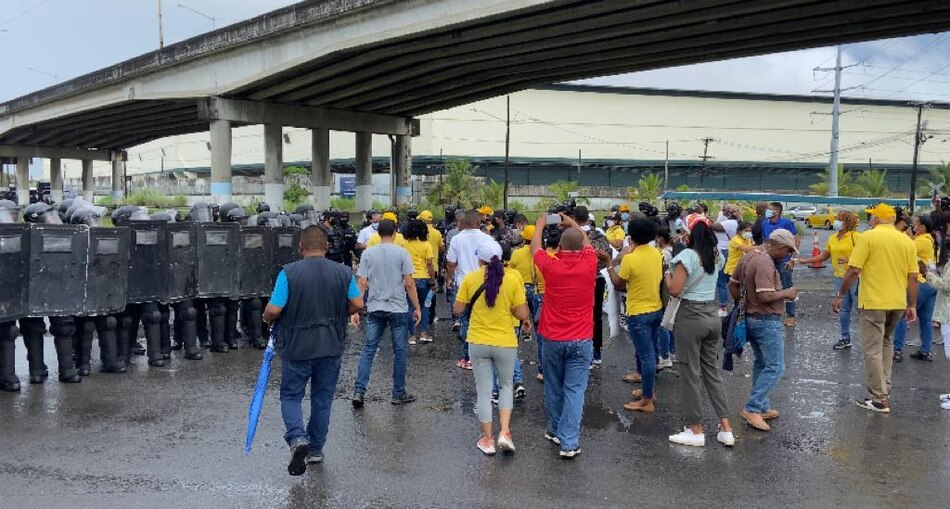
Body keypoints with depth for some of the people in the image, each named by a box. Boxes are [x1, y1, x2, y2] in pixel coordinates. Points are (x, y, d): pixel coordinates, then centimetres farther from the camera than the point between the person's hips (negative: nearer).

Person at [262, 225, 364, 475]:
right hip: (331, 347, 3)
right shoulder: (343, 272, -2)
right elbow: (357, 305, 0)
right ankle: (315, 449, 24)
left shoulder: (289, 272, -12)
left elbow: (274, 310, -16)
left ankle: (298, 439, -12)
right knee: (322, 399, 16)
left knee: (291, 396, 11)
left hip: (297, 347, -3)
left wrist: (267, 317, 6)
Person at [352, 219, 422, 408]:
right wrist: (417, 308, 1)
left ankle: (359, 391, 1)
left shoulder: (368, 253, 1)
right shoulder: (401, 253, -5)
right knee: (400, 351, 7)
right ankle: (399, 394, 14)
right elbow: (409, 284, -7)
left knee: (368, 349, 8)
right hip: (398, 309, -2)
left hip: (375, 308, 2)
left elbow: (362, 283, -1)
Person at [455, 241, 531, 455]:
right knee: (506, 385, 21)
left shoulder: (470, 278, -7)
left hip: (478, 343, 0)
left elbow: (458, 309, 0)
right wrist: (526, 319, 10)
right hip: (505, 342, 0)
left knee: (484, 391, 12)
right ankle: (504, 432, 8)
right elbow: (521, 313, -11)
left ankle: (487, 439, 19)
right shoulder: (513, 277, -11)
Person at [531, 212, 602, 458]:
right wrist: (573, 224, 30)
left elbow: (535, 247, 11)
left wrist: (540, 225, 28)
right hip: (582, 341, 0)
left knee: (554, 388, 16)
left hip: (552, 339, 1)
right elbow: (588, 244, 15)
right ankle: (569, 442, -3)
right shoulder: (589, 264, -9)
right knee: (575, 391, 0)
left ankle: (555, 431, 32)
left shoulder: (551, 266, -11)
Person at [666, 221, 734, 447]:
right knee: (713, 371, 14)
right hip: (713, 315, 7)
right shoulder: (716, 255, 6)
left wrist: (668, 275, 3)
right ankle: (726, 429, 14)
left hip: (691, 317, -7)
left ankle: (696, 431, 10)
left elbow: (675, 290, -16)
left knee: (691, 374, 3)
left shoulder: (688, 255, -14)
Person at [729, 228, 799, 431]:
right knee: (775, 367, -4)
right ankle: (752, 409, -6)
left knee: (762, 363, 19)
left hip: (751, 318, 10)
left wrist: (742, 303, 19)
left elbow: (733, 283, 15)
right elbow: (765, 296, -29)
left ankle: (762, 407, 26)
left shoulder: (749, 256, 9)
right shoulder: (765, 263, -22)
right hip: (766, 321, -10)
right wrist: (786, 293, -13)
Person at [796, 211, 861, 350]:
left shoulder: (856, 236, -10)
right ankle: (845, 339, 21)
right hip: (839, 278, 6)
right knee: (843, 309, 12)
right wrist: (805, 260, 15)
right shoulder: (832, 238, 11)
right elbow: (824, 255, 19)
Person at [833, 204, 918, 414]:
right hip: (898, 303, 6)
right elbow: (913, 277, 6)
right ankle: (884, 388, 21)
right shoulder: (907, 241, 7)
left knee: (873, 350, 0)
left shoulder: (868, 236, -7)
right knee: (886, 343, 22)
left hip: (873, 302, -5)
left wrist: (840, 296, -4)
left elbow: (853, 271, -12)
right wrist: (912, 306, 13)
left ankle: (879, 399, 1)